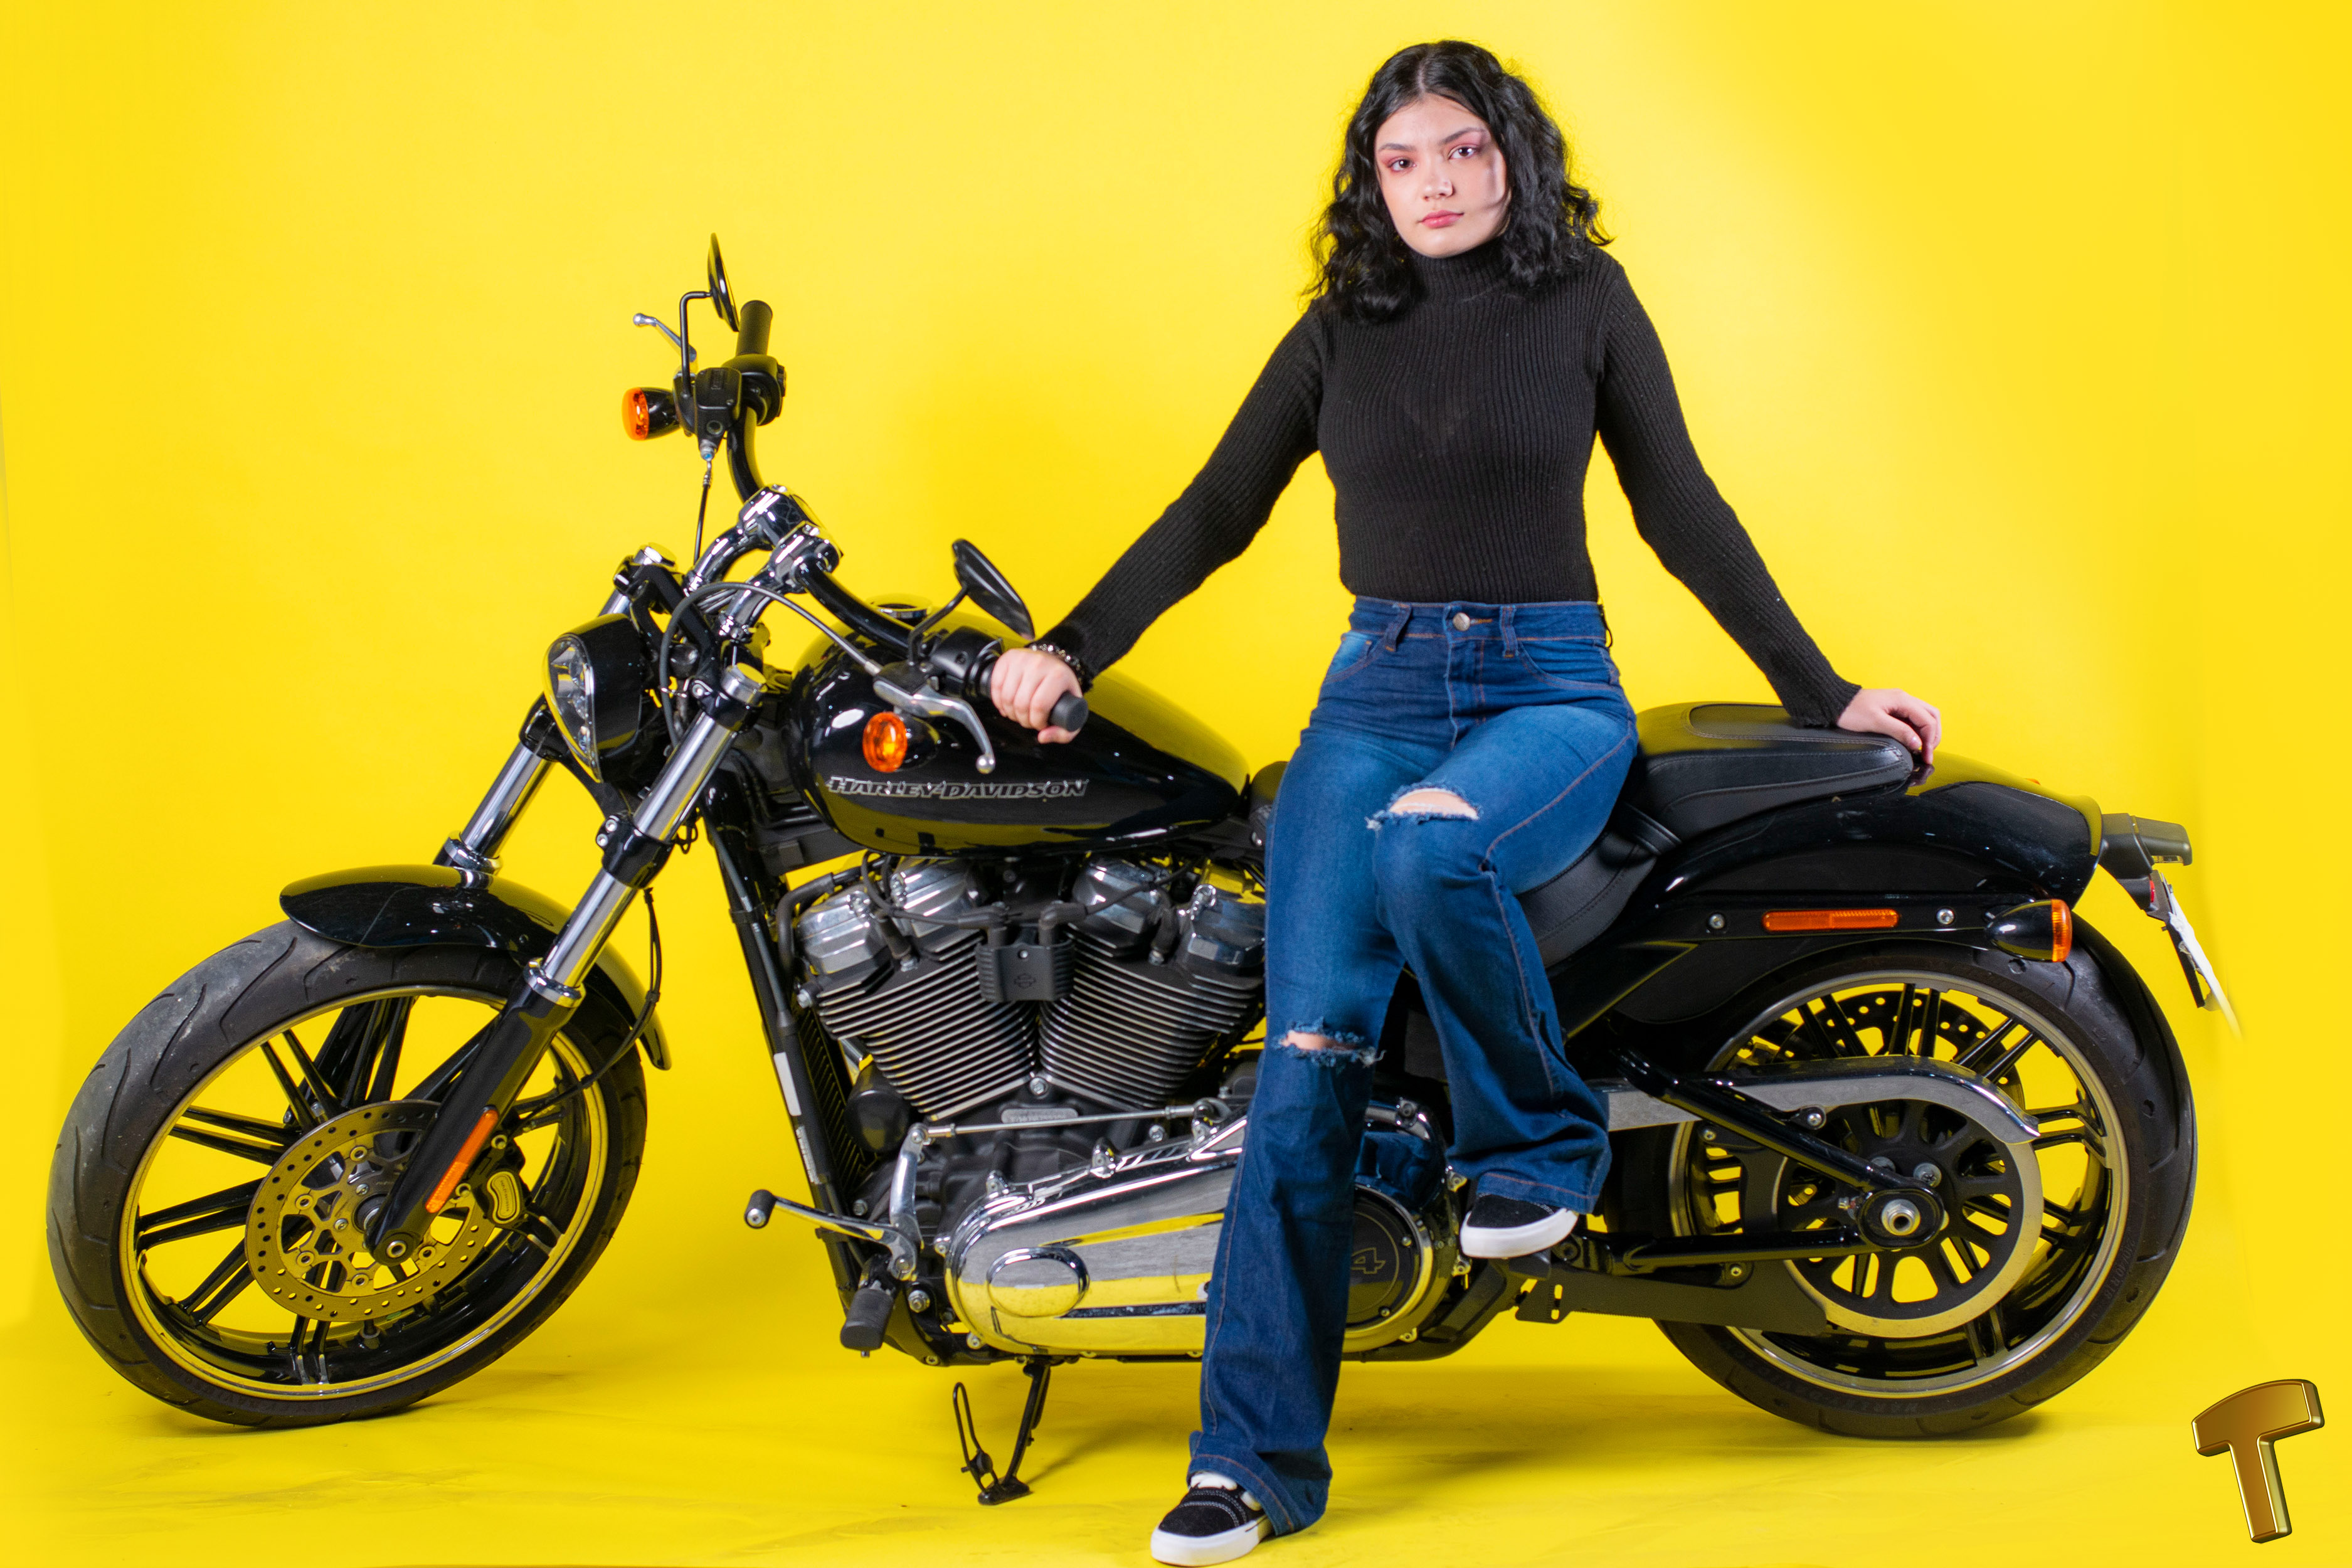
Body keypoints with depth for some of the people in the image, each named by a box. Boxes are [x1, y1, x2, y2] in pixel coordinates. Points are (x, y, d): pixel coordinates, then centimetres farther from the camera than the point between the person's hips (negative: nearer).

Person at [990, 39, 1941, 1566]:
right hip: (1374, 693, 2)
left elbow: (1682, 509, 9)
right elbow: (1215, 513, 14)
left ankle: (1540, 1140, -10)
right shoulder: (1338, 332, 11)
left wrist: (1820, 690, 7)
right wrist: (1071, 650, 4)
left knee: (1425, 849, -38)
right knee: (1310, 1052, -12)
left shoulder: (1587, 304, 6)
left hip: (1553, 693, -2)